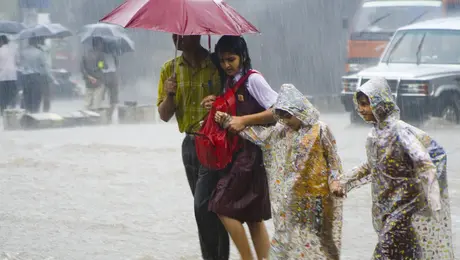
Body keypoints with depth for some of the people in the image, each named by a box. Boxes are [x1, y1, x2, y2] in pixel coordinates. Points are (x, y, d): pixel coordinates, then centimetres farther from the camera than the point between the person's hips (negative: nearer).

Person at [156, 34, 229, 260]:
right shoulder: (170, 70, 5)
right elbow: (164, 115, 6)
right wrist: (169, 95, -13)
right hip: (190, 144, 6)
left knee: (203, 205, -15)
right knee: (208, 207, 13)